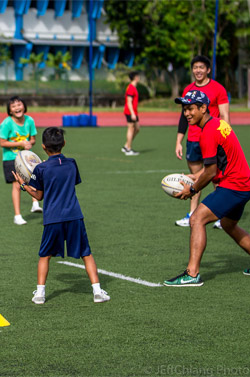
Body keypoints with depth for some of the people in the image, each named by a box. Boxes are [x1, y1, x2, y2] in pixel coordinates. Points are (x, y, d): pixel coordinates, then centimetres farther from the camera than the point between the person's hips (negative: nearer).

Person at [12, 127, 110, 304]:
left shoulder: (41, 169, -5)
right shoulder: (72, 164, 3)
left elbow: (39, 196, 5)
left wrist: (23, 184, 20)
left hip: (52, 218, -1)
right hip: (74, 216, 1)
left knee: (45, 256, 15)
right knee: (86, 254, 8)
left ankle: (40, 293, 11)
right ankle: (97, 291, 2)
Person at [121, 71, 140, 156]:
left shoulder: (133, 88, 17)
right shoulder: (131, 88, -15)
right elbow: (129, 102, -19)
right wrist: (132, 114, -23)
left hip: (133, 113, 10)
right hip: (130, 113, -10)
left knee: (137, 129, 12)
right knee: (131, 129, -6)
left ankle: (126, 146, 16)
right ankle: (128, 150, -2)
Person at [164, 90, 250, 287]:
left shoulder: (208, 133, -20)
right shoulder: (218, 123, 10)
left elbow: (211, 171, -19)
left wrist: (193, 190, -5)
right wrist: (197, 176, 14)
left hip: (232, 186, -11)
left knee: (197, 219, -15)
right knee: (229, 225, 28)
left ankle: (192, 274, -20)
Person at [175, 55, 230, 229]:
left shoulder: (218, 89, -3)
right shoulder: (188, 90, 11)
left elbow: (224, 116, -5)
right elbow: (184, 117, 16)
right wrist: (179, 142, 11)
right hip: (193, 141, 5)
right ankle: (192, 216, 12)